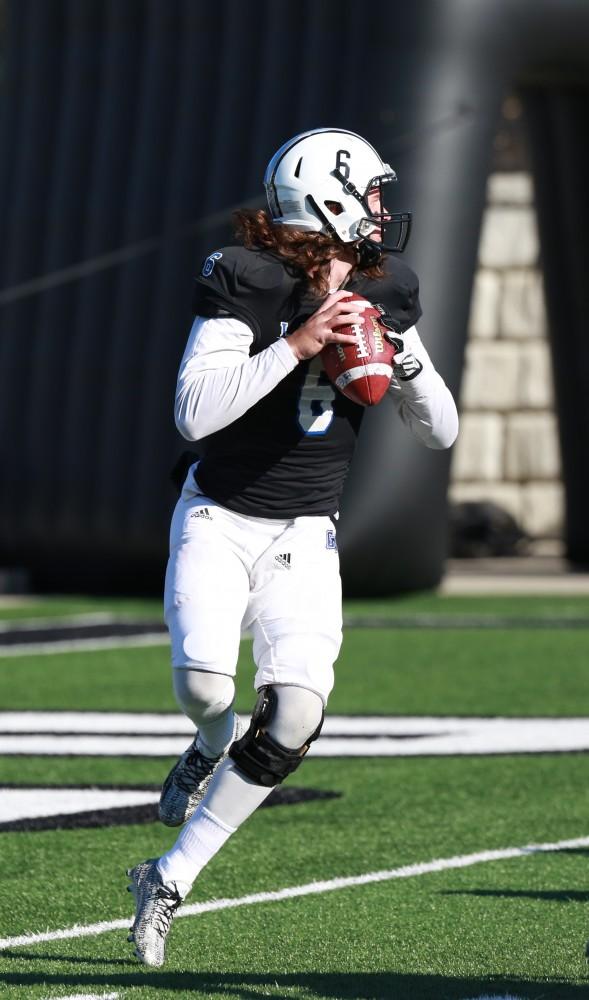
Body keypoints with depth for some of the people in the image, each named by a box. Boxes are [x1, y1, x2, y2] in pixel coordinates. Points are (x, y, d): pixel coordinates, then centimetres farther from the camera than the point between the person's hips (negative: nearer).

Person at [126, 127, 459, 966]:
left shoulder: (382, 296, 3)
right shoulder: (247, 282, -13)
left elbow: (441, 432, 8)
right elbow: (195, 414, -23)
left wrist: (406, 364, -13)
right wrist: (296, 345, -29)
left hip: (305, 536, 4)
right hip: (219, 519, -4)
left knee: (296, 718, -17)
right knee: (204, 685, -28)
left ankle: (170, 879, -4)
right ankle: (213, 743, 12)